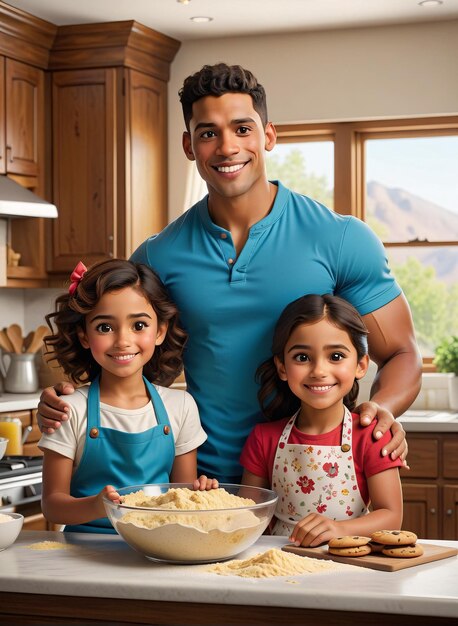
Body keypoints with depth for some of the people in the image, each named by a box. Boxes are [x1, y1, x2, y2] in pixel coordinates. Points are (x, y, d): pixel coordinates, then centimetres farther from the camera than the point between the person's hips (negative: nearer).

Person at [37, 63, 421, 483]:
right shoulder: (157, 257, 6)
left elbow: (400, 354, 5)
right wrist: (67, 403, -5)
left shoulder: (342, 240, 0)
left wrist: (381, 409, -17)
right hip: (201, 481, 2)